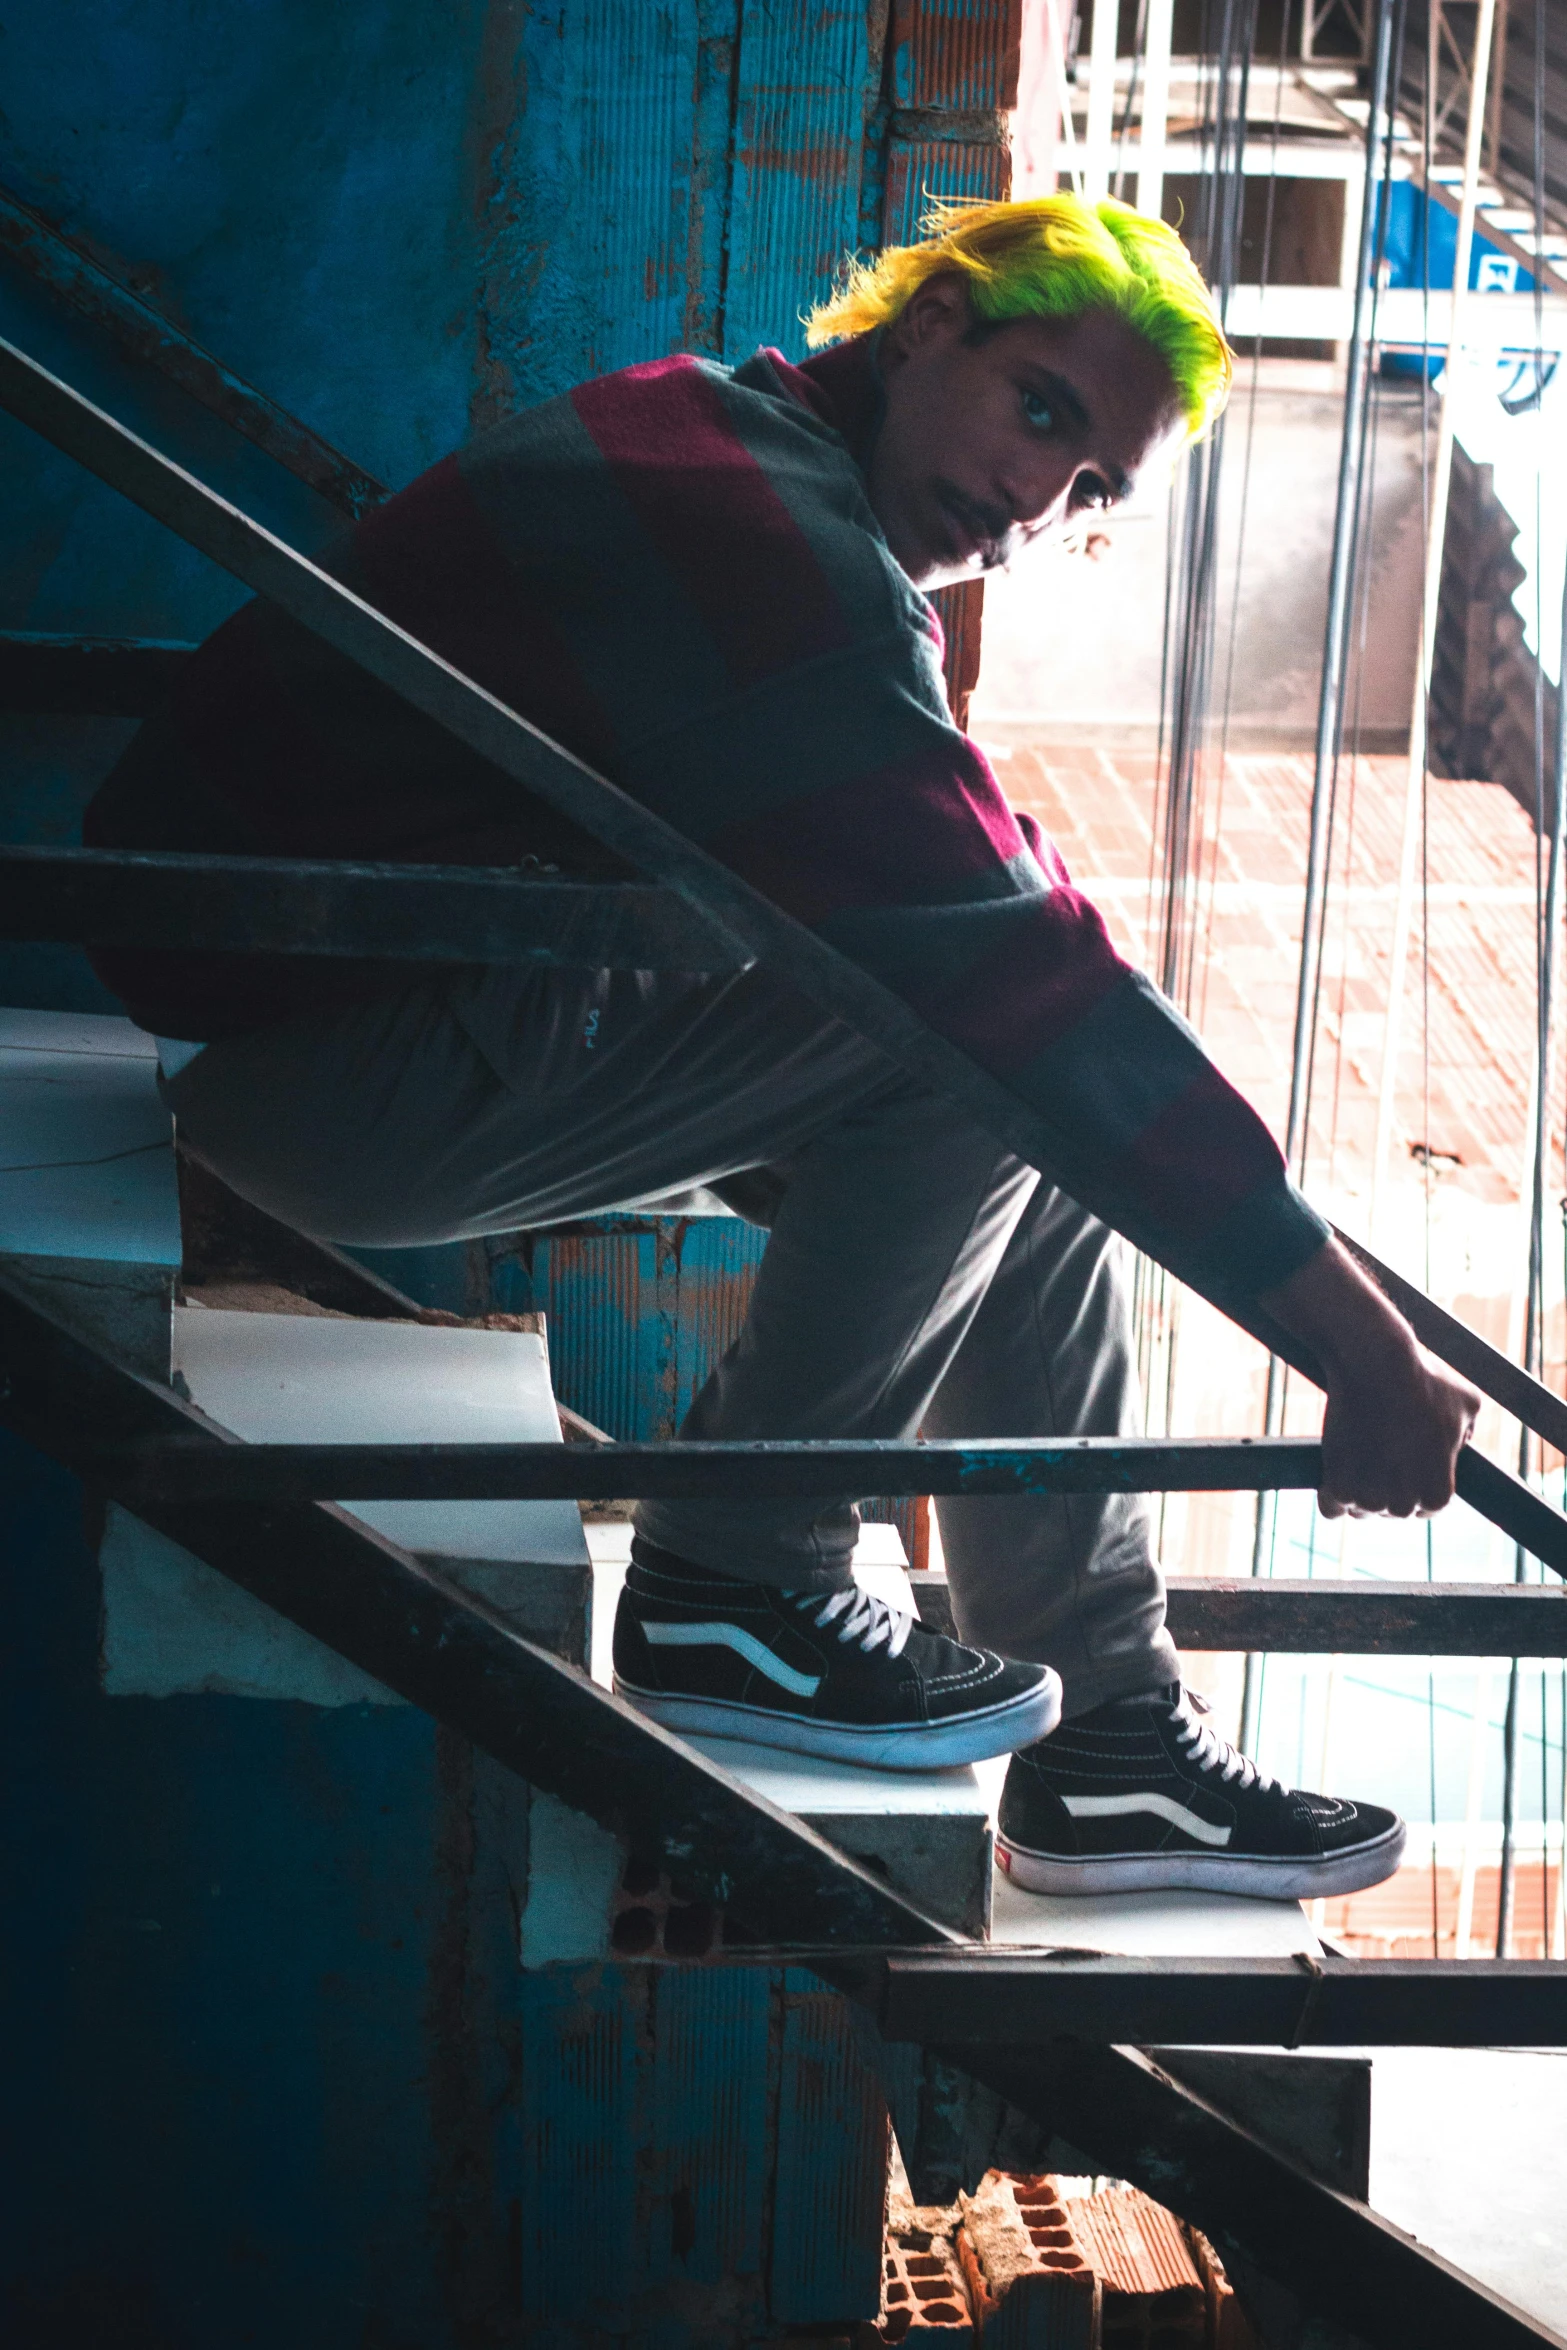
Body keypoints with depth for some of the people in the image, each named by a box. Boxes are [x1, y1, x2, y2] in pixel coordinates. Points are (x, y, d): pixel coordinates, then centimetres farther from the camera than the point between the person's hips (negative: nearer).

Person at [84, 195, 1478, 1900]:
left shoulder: (724, 453, 11)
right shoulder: (762, 529, -22)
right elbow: (1016, 973, -26)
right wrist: (1362, 1345, -22)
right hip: (313, 1041, -11)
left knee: (1048, 1100, 8)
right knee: (1001, 1040, -20)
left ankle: (1106, 1734, 12)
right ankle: (735, 1586, -7)